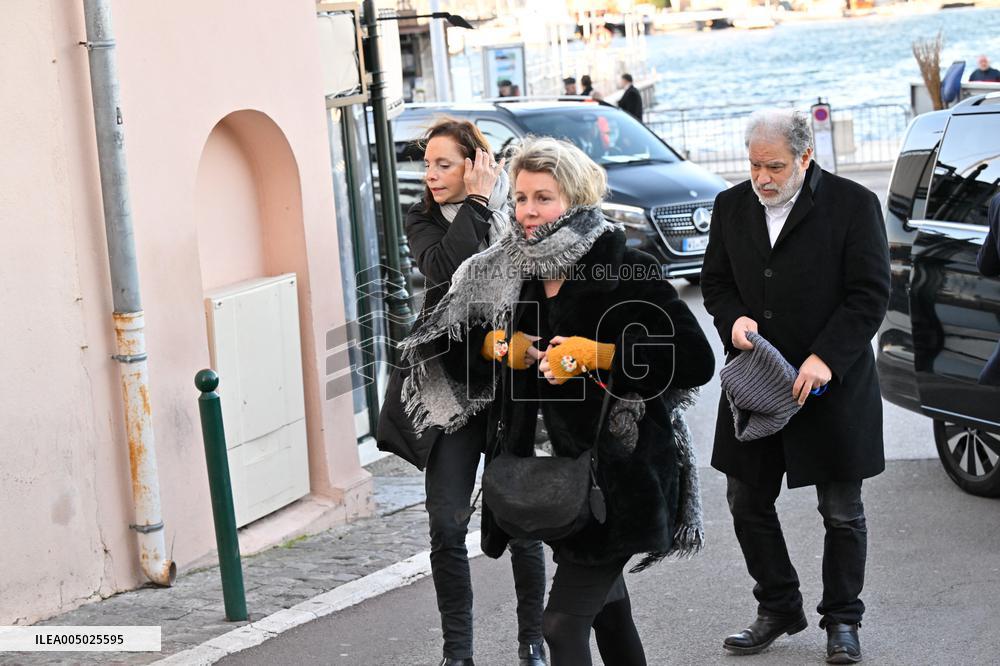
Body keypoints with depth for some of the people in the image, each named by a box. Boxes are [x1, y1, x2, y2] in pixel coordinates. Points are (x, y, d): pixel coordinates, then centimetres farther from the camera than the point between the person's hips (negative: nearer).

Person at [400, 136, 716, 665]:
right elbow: (450, 339, 15)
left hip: (621, 474, -7)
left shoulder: (626, 270, -16)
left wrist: (595, 354, -25)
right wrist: (498, 344, -5)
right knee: (605, 606, 23)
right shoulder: (515, 271, 3)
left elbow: (696, 362, -22)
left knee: (563, 622, -11)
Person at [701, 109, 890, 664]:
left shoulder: (853, 204, -9)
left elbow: (870, 294, -10)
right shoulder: (732, 206, 5)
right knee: (748, 502, 10)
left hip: (833, 385, -4)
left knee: (842, 512, 6)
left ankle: (842, 619, 22)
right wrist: (734, 318, -9)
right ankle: (778, 608, 27)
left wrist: (826, 358, -20)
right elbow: (715, 281, 13)